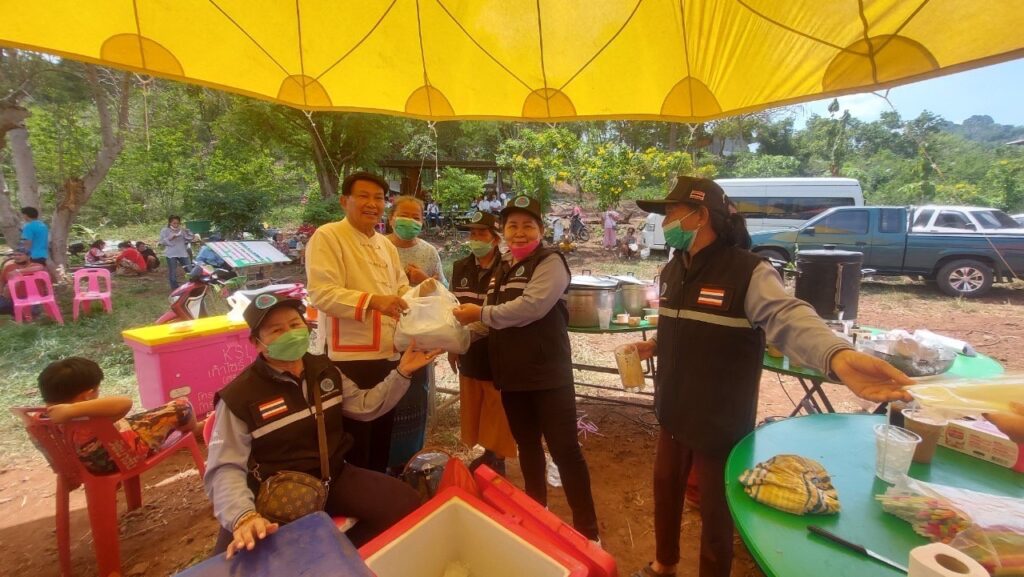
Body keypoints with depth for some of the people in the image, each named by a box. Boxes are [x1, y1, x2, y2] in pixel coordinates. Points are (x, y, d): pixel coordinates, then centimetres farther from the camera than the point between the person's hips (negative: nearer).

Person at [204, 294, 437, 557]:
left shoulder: (324, 369, 3)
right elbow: (225, 469, -16)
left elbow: (364, 406, 12)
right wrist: (243, 516, -35)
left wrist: (402, 372, 2)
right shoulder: (239, 397, -14)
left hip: (335, 478, 5)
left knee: (408, 505, -10)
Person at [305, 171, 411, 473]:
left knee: (382, 438, 20)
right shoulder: (327, 236, -8)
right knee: (354, 446, 4)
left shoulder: (386, 245, 18)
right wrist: (372, 301, -32)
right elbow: (321, 293, -19)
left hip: (389, 355, 8)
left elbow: (401, 289, 21)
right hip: (351, 357, -8)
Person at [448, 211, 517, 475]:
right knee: (474, 414, 19)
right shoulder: (460, 268, 4)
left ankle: (497, 461, 26)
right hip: (469, 354, 6)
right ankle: (486, 454, 37)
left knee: (497, 417, 8)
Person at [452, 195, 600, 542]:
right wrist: (466, 330, 1)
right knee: (527, 445, 19)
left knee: (564, 449, -1)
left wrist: (481, 313, -20)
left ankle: (587, 530, 12)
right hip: (512, 374, 7)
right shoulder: (502, 269, 13)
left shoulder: (550, 262, -9)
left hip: (548, 373, -7)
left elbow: (531, 306, -26)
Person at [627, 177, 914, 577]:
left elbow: (788, 318, -37)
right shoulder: (673, 269, 4)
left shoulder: (747, 272, -20)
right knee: (665, 488, 24)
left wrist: (838, 356, -55)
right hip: (674, 412, 7)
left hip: (721, 422, -7)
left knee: (715, 510, 14)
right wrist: (654, 346, 2)